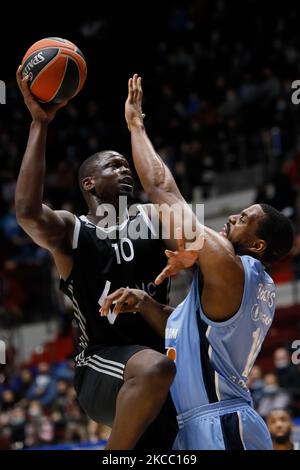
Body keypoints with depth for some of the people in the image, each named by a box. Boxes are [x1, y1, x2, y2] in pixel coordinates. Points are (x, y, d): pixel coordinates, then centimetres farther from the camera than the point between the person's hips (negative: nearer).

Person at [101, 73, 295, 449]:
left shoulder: (226, 265, -11)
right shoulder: (260, 287, 16)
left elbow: (160, 188, -8)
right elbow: (186, 332, 21)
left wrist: (135, 124, 2)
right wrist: (142, 303, 6)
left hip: (219, 429, -10)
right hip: (226, 422, 10)